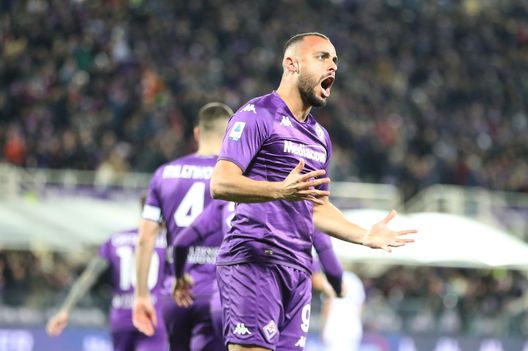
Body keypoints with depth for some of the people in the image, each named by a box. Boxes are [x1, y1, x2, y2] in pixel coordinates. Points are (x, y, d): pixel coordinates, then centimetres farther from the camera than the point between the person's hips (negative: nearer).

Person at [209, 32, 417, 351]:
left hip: (298, 270, 8)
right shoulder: (258, 115, -3)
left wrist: (365, 236, 19)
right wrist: (281, 190, -29)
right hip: (254, 262, -8)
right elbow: (220, 184, -14)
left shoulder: (320, 136, 24)